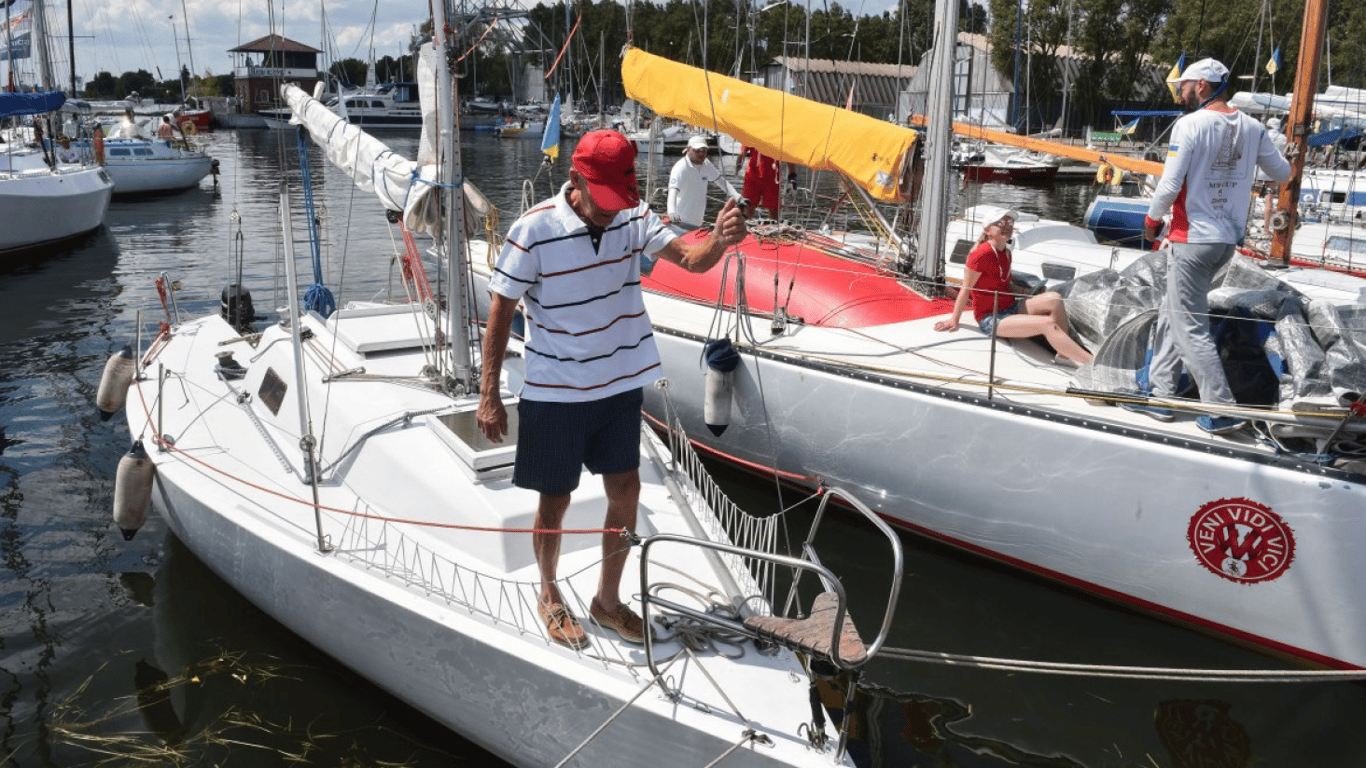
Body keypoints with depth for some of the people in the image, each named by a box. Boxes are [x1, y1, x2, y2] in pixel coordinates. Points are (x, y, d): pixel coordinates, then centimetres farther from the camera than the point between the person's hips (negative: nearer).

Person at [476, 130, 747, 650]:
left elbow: (690, 259, -11)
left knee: (625, 490, 10)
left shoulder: (633, 217, -5)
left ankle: (607, 600, 31)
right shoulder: (535, 230, -18)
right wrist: (489, 395, -12)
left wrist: (719, 241, -35)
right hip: (555, 391, -4)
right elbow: (501, 310, -12)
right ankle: (549, 598, 35)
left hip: (620, 383, 4)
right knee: (555, 500, 9)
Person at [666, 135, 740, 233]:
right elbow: (673, 190, -32)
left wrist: (734, 195, 12)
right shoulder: (680, 168, -18)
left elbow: (720, 180, 22)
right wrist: (672, 211, -50)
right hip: (681, 220, -8)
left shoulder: (706, 164, 5)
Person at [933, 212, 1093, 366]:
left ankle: (1064, 354, -17)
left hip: (1011, 307, 8)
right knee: (1049, 324, -25)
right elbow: (966, 289, -12)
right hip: (991, 319, -8)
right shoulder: (982, 254, -16)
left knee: (1054, 298, -16)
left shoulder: (1006, 253, 12)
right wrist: (954, 321, -8)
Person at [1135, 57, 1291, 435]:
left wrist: (1152, 220, 1)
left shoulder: (1189, 125, -14)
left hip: (1193, 239, -7)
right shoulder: (1251, 127, 5)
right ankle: (1160, 393, 22)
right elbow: (1282, 173, 16)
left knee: (1190, 328, 0)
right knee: (1171, 314, 18)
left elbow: (1170, 185, -17)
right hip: (1228, 240, 7)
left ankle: (1223, 410, 1)